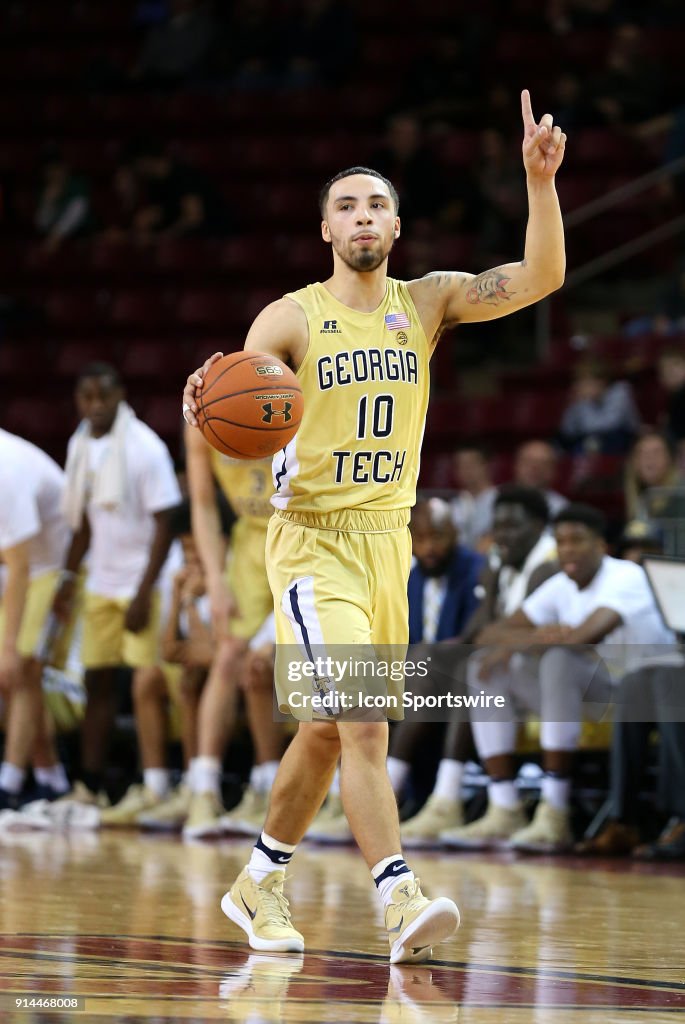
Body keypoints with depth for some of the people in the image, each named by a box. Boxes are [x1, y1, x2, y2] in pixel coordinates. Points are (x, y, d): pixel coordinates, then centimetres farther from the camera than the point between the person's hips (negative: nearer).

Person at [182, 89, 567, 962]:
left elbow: (541, 277, -8)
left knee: (326, 732, 14)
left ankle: (259, 884, 30)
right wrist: (205, 410, -35)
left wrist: (540, 181, -22)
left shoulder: (427, 303, 4)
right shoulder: (289, 319, -5)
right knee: (362, 726, -18)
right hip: (313, 540, -5)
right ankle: (400, 900, -23)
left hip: (388, 539, 5)